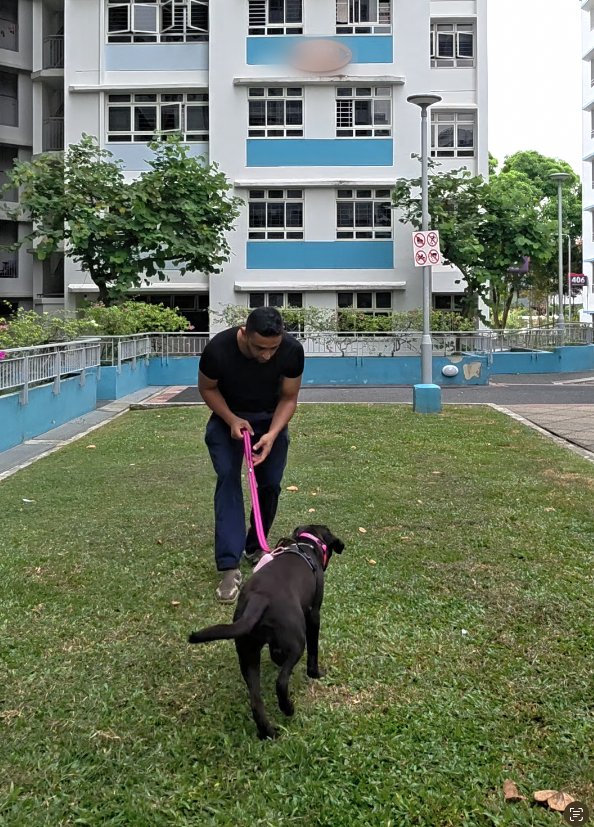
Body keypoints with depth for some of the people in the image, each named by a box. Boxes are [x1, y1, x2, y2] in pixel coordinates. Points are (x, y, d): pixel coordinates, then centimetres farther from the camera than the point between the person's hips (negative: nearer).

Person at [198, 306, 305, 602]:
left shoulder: (292, 351, -29)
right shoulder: (218, 349, -33)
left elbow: (289, 397, -13)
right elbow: (207, 388, -12)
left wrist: (272, 435, -27)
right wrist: (231, 420, -25)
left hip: (271, 418, 2)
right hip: (228, 416, -2)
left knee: (270, 484, 0)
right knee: (228, 479, -17)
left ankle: (255, 547, 25)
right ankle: (229, 567, -20)